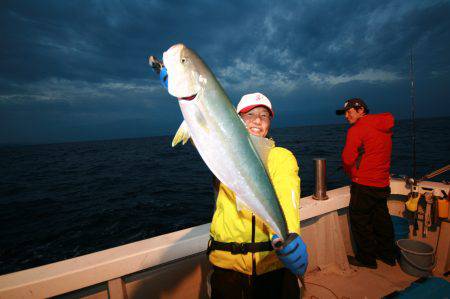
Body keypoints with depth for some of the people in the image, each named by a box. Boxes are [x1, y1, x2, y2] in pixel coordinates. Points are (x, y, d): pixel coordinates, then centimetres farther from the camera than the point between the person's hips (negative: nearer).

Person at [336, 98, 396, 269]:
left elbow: (347, 159, -18)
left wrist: (352, 175, 2)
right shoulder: (385, 128, 11)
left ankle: (366, 259, 20)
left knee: (360, 221, 6)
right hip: (382, 184, 8)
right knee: (381, 220, 20)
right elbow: (375, 156, 16)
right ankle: (388, 255, 36)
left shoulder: (357, 129, -15)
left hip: (364, 186, -8)